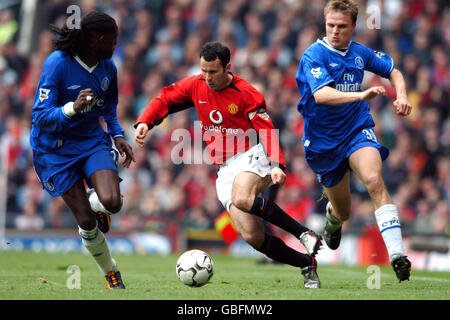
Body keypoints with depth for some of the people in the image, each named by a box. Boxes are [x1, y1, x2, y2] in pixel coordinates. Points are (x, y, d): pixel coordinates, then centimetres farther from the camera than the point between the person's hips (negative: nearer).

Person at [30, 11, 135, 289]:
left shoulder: (107, 67, -3)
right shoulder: (57, 63, -22)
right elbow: (41, 116, -24)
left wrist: (118, 135, 3)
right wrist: (73, 108, -41)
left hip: (92, 139, 4)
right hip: (56, 148, -4)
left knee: (112, 202, -22)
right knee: (87, 222, -5)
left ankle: (95, 201, 15)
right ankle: (110, 272, 19)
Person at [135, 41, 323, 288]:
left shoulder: (246, 94, -8)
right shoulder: (195, 86, 5)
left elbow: (267, 130, -12)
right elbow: (164, 100, 15)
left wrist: (276, 164, -26)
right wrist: (144, 122, -4)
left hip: (252, 157, -5)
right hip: (225, 169, 5)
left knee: (241, 199, -38)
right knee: (252, 236, -12)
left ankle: (305, 234, -25)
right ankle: (307, 264, 5)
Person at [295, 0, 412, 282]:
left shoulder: (360, 53, 1)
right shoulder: (314, 56, -16)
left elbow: (393, 71, 17)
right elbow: (321, 94, -33)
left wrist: (402, 97, -4)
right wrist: (362, 95, -46)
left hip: (357, 129, 2)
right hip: (323, 140, -2)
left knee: (374, 180, -28)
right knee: (343, 211, 11)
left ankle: (397, 255, -34)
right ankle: (333, 217, 52)